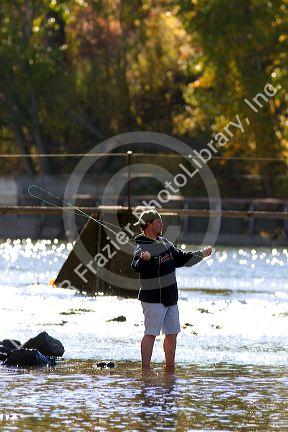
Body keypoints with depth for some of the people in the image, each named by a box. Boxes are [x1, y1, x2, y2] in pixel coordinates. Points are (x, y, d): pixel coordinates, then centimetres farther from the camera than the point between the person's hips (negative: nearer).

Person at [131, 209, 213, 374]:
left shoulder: (164, 242, 12)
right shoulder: (142, 248, -16)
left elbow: (182, 258, 26)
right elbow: (137, 267, -36)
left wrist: (202, 254, 25)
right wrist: (143, 260, -57)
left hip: (170, 298, 9)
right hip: (153, 299, -9)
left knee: (172, 334, 12)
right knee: (151, 333, -10)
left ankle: (170, 370, 21)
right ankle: (145, 370, -9)